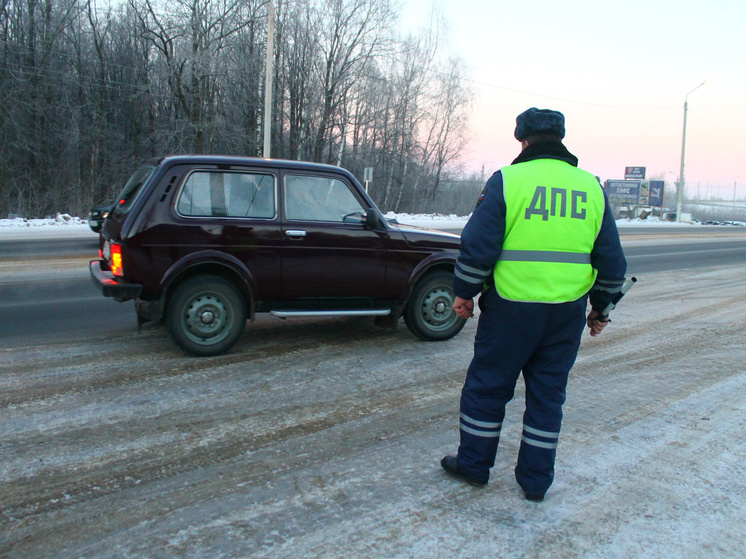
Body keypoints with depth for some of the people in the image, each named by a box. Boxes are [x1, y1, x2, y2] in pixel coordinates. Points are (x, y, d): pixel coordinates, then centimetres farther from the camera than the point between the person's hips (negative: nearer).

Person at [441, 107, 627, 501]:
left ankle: (473, 464, 25)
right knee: (548, 393, 14)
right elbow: (612, 260, 11)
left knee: (487, 384, 12)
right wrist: (600, 307, 22)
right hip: (568, 312, 4)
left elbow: (478, 245, -10)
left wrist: (464, 292, 2)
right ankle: (536, 480, 24)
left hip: (511, 306, -4)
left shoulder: (507, 180, -7)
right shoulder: (592, 188, 7)